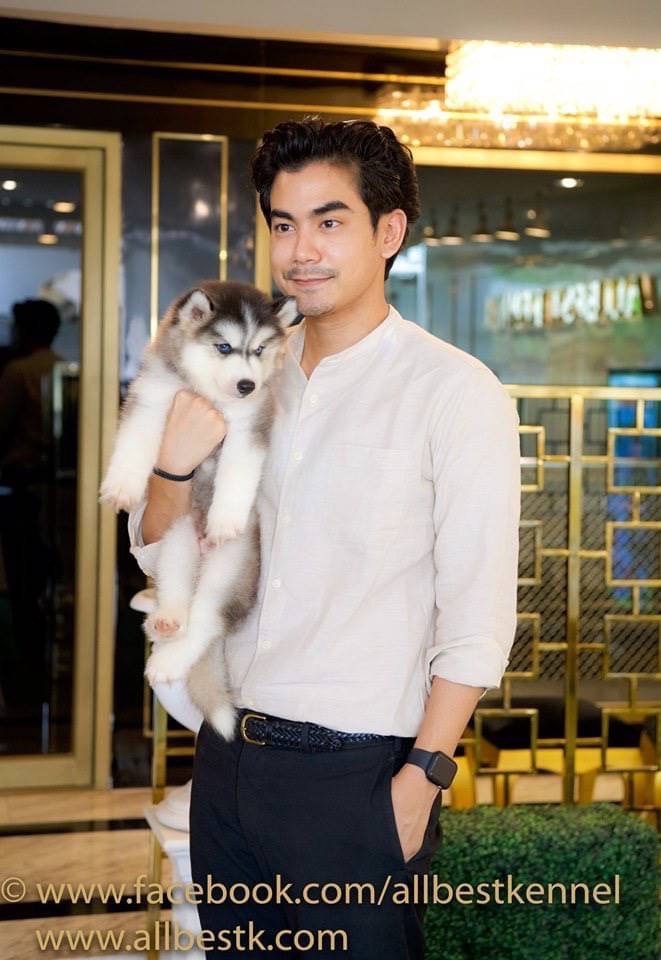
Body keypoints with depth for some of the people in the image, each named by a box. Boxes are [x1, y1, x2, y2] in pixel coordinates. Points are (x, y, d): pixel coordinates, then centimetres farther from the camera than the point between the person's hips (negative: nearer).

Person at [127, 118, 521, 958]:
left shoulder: (456, 393, -11)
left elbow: (478, 618, -13)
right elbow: (162, 559, 11)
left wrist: (422, 777, -16)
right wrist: (173, 467, -8)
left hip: (356, 775, -6)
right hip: (229, 756, 6)